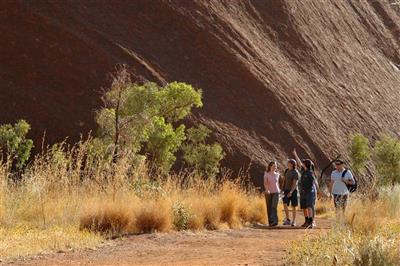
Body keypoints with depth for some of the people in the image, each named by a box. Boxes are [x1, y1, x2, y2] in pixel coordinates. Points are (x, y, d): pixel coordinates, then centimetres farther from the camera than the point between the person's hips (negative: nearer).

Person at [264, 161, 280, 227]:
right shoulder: (266, 174, -2)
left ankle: (274, 221, -24)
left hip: (276, 193, 1)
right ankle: (270, 222, 13)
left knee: (274, 207, -15)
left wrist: (279, 190, 19)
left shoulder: (277, 174, 7)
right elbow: (265, 183, -11)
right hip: (268, 193, -1)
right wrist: (267, 190, -26)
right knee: (269, 208, 3)